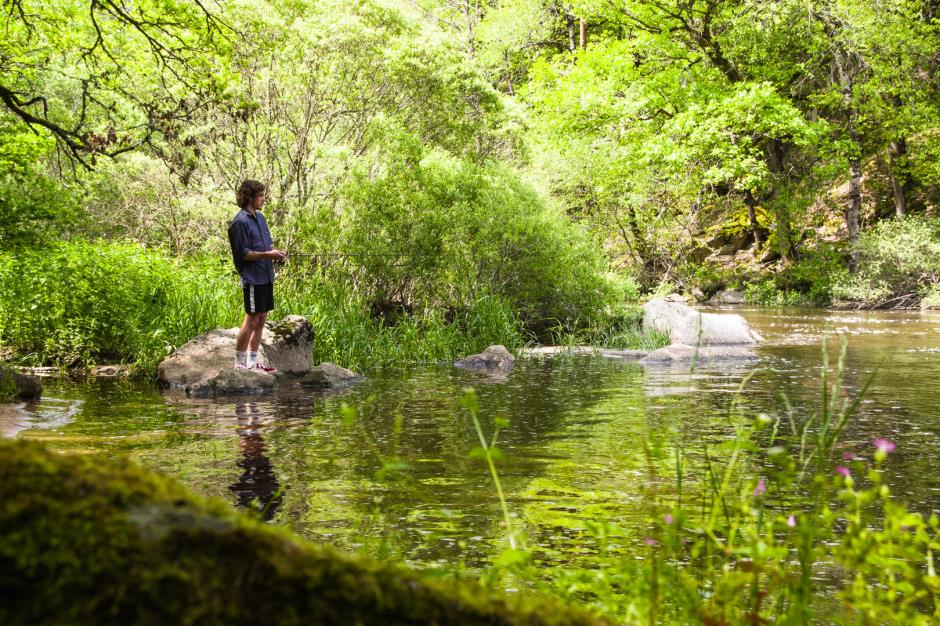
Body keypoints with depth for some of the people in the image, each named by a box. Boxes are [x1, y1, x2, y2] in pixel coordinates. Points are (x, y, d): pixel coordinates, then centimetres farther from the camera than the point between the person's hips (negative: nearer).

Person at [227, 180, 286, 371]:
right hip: (252, 278, -9)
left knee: (261, 319, 11)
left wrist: (275, 252, 2)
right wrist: (267, 254, -21)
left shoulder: (260, 217, 15)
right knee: (252, 320, -6)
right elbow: (243, 253, -16)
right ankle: (239, 364, 3)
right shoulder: (241, 221, -13)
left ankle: (252, 362, 19)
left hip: (266, 276, 9)